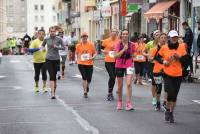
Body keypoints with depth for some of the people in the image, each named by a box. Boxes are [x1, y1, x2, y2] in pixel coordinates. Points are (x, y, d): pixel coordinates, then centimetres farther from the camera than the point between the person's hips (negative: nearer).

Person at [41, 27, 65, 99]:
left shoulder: (59, 39, -2)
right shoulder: (46, 39, 3)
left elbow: (63, 47, 0)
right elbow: (43, 45, 22)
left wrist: (57, 47, -16)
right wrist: (43, 48, 2)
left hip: (56, 59, 0)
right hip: (49, 59, 0)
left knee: (54, 76, 7)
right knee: (51, 76, -10)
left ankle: (54, 90, 25)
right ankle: (52, 93, -15)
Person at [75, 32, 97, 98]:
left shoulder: (91, 44, 0)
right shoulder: (78, 45, 2)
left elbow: (95, 52, 7)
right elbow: (76, 53, 14)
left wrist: (93, 57, -12)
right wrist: (77, 59, -2)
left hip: (89, 63, 1)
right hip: (81, 63, -1)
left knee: (89, 79, 4)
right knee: (84, 77, -12)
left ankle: (87, 86, 41)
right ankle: (85, 92, 1)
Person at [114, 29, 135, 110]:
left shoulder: (131, 45, -1)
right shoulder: (118, 44, -5)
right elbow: (116, 56, -16)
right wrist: (123, 49, -24)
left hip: (128, 66, 0)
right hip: (119, 66, 1)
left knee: (129, 84, -17)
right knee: (120, 85, 11)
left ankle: (129, 103, -17)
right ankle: (119, 102, 29)